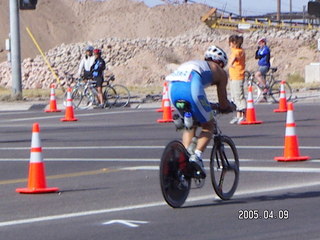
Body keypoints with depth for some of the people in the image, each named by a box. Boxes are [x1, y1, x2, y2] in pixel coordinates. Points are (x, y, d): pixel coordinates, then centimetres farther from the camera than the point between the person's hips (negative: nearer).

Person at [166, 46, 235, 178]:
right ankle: (197, 155, -9)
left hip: (173, 87, 5)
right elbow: (223, 104, 23)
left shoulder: (196, 63, 40)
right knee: (209, 126, 13)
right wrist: (231, 107, 47)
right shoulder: (219, 71, 26)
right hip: (192, 86, -5)